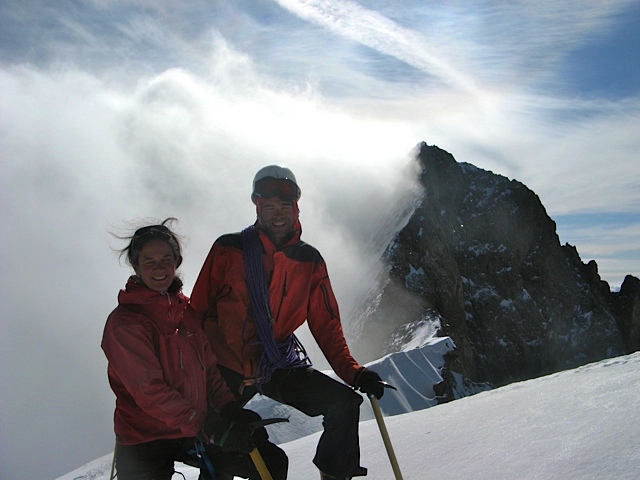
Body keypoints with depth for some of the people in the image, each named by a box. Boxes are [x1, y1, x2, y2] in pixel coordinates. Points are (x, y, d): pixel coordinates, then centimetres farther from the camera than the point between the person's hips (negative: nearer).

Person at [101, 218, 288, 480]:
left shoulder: (188, 311, 7)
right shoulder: (124, 322, -13)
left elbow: (210, 368, 10)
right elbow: (149, 391, -21)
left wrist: (231, 410, -8)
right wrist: (208, 429, -27)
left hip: (196, 434, 6)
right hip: (145, 443, -6)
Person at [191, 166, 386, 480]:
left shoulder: (310, 262, 3)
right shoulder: (228, 250, -5)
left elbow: (326, 325, 5)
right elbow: (198, 311, -1)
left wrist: (353, 372, -6)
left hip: (281, 366, 3)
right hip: (227, 369, -2)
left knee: (345, 403, -10)